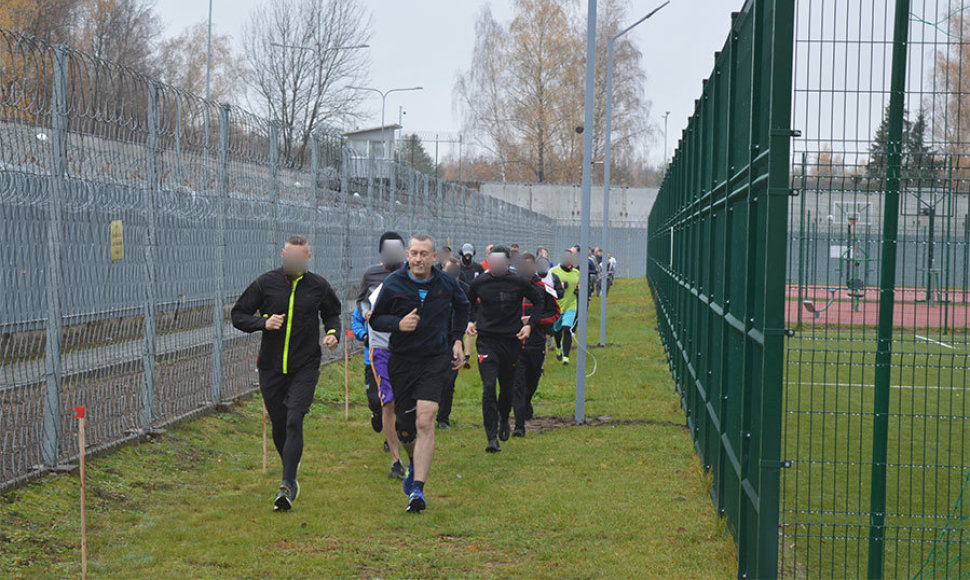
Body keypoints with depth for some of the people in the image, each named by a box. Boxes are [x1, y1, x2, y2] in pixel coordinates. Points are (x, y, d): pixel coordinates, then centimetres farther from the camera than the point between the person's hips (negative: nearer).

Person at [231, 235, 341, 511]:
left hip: (305, 367, -1)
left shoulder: (319, 286, 1)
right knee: (278, 424, 10)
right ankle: (291, 474, 33)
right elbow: (238, 314, 2)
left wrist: (333, 333, -2)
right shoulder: (266, 283, -2)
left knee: (294, 421, -15)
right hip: (271, 366, 2)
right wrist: (263, 323, -15)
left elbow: (332, 314, 19)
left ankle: (287, 485, -15)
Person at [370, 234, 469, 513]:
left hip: (436, 360, -1)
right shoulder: (393, 284, -6)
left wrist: (457, 339, 12)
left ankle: (417, 488, -17)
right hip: (402, 362, 1)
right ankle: (415, 464, 43)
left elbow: (462, 307, 21)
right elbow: (376, 319, 2)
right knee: (405, 429, 8)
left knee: (425, 422, -18)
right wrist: (398, 324, -18)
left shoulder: (446, 283, -1)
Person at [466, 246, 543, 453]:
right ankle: (492, 438, -13)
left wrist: (530, 324, -2)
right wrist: (471, 321, 4)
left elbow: (540, 302, 9)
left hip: (512, 341, 1)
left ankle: (504, 421, 43)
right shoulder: (480, 283, -2)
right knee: (489, 388, -14)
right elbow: (469, 302, 20)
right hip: (487, 341, -1)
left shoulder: (519, 283, -4)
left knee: (508, 389, 11)